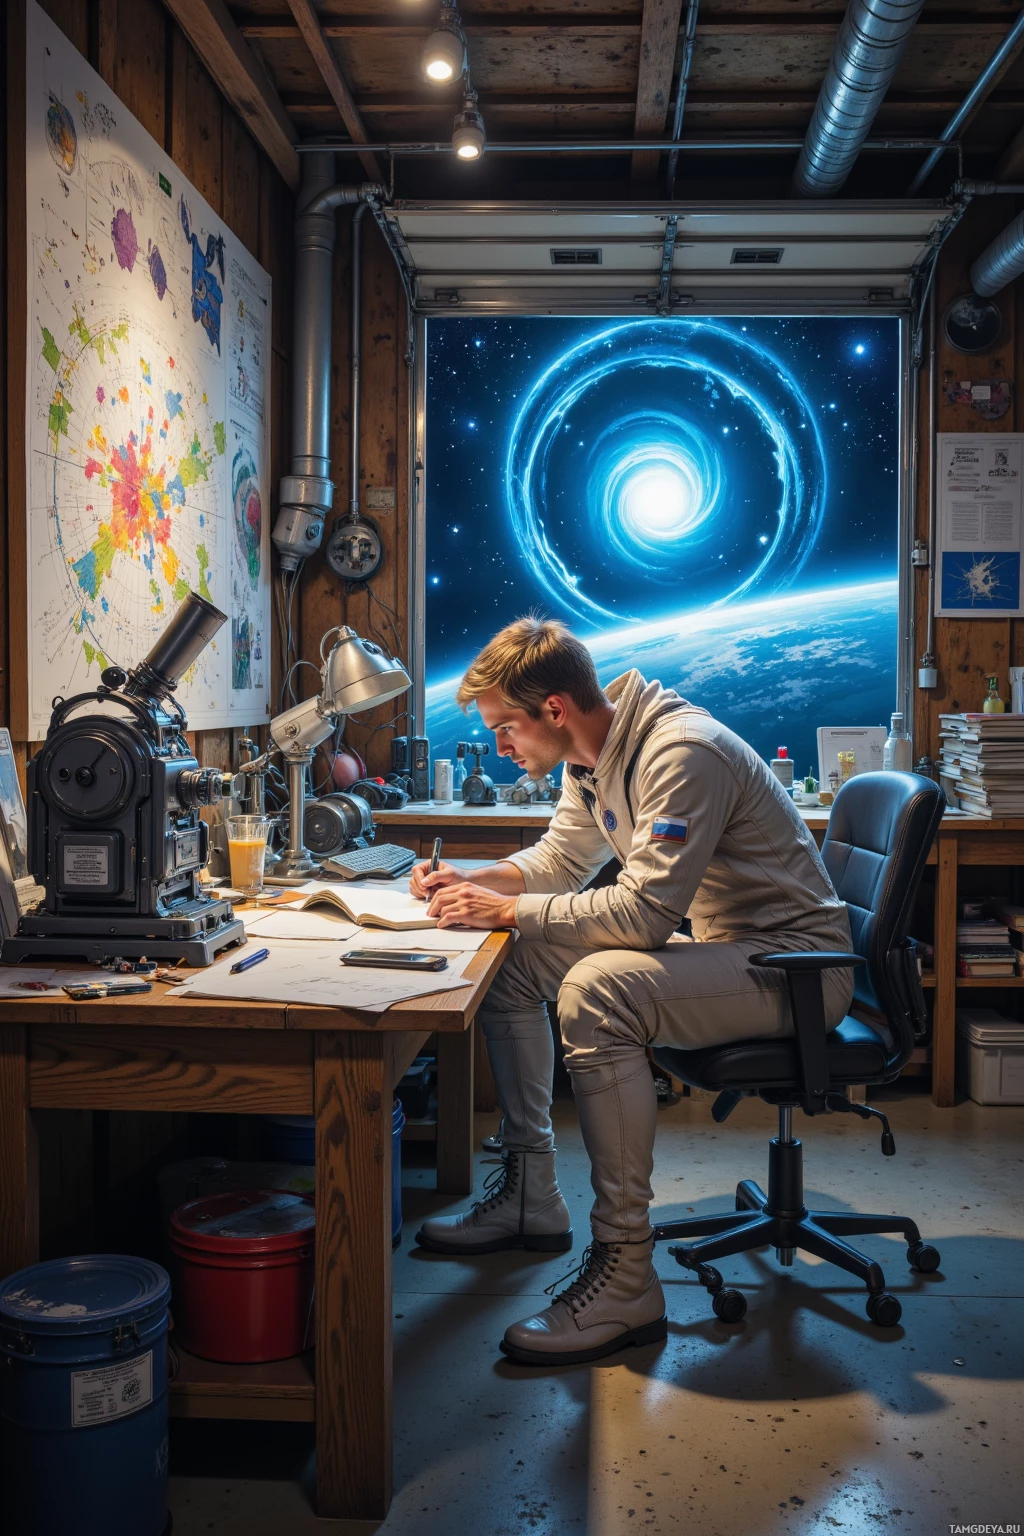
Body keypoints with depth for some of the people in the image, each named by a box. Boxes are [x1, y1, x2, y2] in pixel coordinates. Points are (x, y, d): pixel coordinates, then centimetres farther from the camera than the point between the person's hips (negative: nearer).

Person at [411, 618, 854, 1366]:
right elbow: (559, 860, 16)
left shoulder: (683, 753, -25)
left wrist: (505, 909, -23)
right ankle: (531, 1196, 15)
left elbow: (645, 911, -30)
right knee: (509, 961, 6)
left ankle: (626, 1279, -24)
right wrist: (469, 882, -1)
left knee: (596, 992, -33)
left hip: (792, 964, -10)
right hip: (716, 948, 10)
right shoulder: (594, 754, 4)